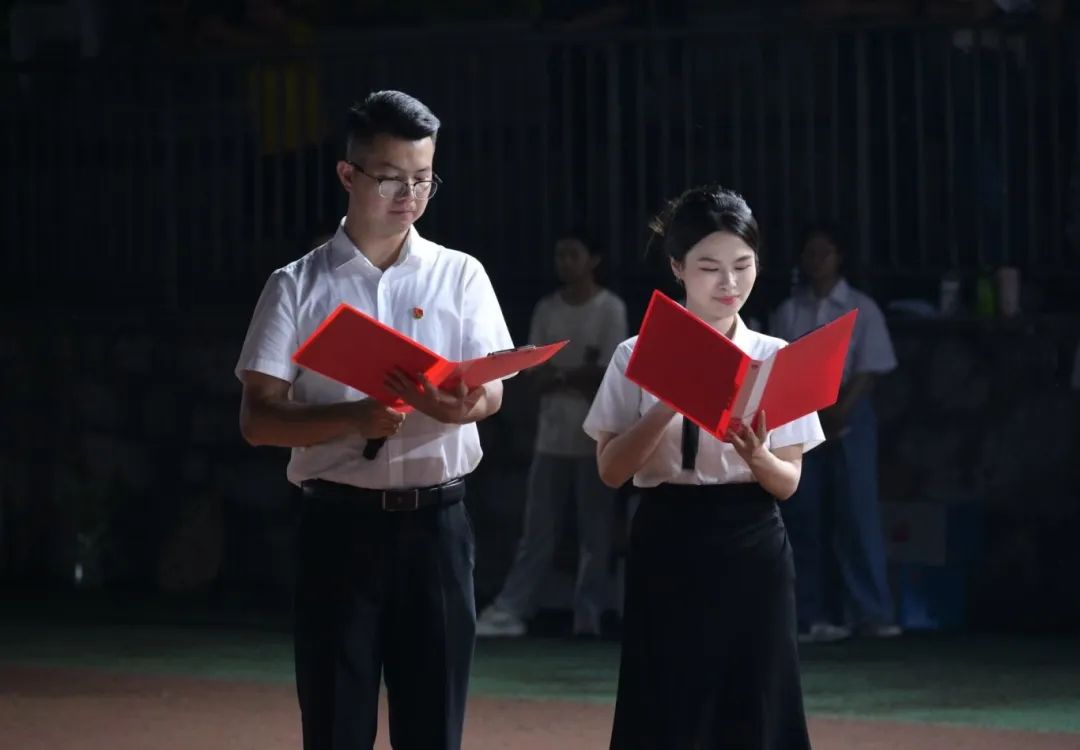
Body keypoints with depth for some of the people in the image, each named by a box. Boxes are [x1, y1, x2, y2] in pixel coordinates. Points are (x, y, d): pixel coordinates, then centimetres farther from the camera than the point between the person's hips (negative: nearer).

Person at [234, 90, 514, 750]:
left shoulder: (459, 276, 7)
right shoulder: (299, 286, 2)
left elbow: (493, 392, -1)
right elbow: (259, 419, -3)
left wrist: (458, 406, -26)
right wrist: (354, 417, -21)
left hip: (435, 522, 1)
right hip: (339, 523, -1)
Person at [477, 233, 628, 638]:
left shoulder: (610, 309, -4)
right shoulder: (546, 309, 8)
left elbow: (608, 376, -9)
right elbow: (536, 376, 5)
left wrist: (559, 376, -5)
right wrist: (580, 377, -11)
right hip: (552, 434, 4)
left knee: (594, 533, -1)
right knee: (536, 533, 3)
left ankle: (588, 615, 3)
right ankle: (510, 610, 0)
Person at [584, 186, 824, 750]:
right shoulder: (639, 357, 1)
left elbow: (788, 483, 3)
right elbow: (611, 470, -3)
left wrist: (755, 456, -19)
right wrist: (668, 407, -16)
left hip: (751, 549, 1)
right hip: (668, 546, -1)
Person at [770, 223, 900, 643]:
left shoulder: (861, 309, 3)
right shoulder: (789, 312, 7)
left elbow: (868, 370, -3)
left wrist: (840, 412, -13)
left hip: (849, 418, -2)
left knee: (857, 513, -7)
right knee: (805, 517, 0)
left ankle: (872, 613, -9)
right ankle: (813, 615, 2)